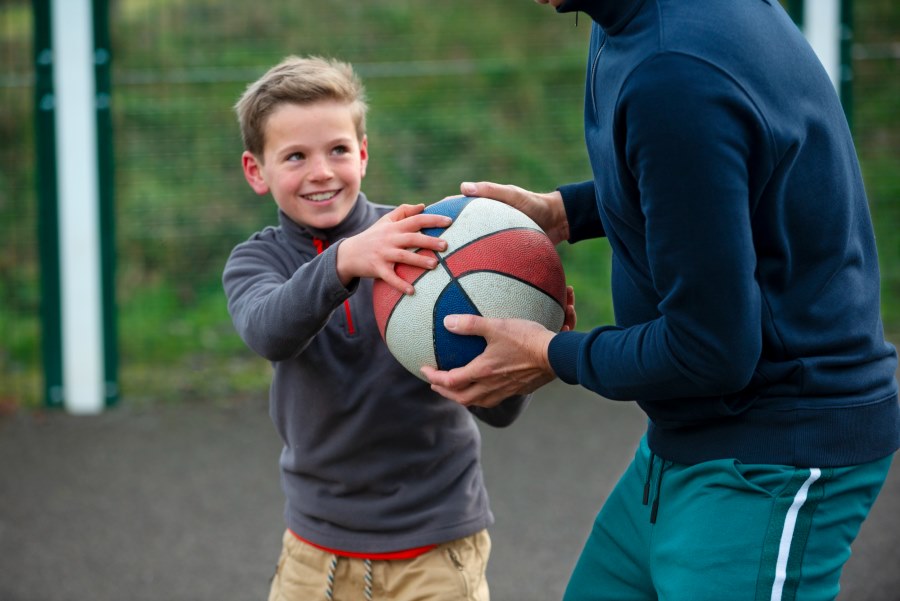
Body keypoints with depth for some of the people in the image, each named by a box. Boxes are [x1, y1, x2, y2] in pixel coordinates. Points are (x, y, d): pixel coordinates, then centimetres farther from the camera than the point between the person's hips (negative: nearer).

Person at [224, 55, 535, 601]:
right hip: (317, 545, 2)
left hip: (434, 549, -2)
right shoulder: (256, 261, -2)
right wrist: (344, 262, -45)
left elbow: (497, 410, -12)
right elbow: (268, 332, -28)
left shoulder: (418, 241, -9)